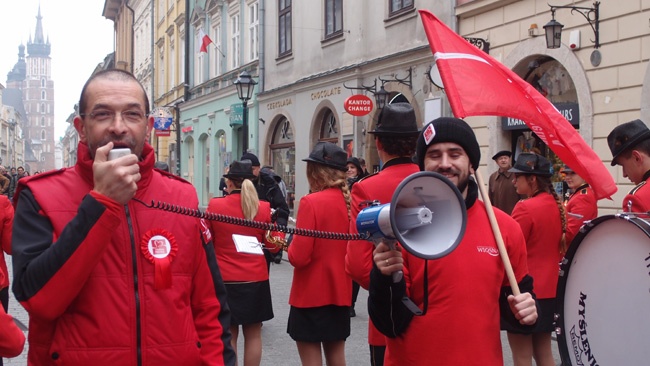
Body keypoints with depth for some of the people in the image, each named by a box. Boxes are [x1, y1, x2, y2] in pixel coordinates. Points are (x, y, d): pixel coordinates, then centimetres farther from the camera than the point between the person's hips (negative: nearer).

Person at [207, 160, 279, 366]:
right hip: (256, 279, 1)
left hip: (225, 280, -1)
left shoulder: (214, 206, -7)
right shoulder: (263, 208, -5)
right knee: (253, 334, 10)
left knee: (228, 335, 8)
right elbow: (273, 246, 3)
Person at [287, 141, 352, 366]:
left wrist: (288, 246, 2)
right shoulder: (349, 201, 0)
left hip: (311, 293, -6)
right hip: (340, 292, 6)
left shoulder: (311, 202, -17)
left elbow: (299, 257, -18)